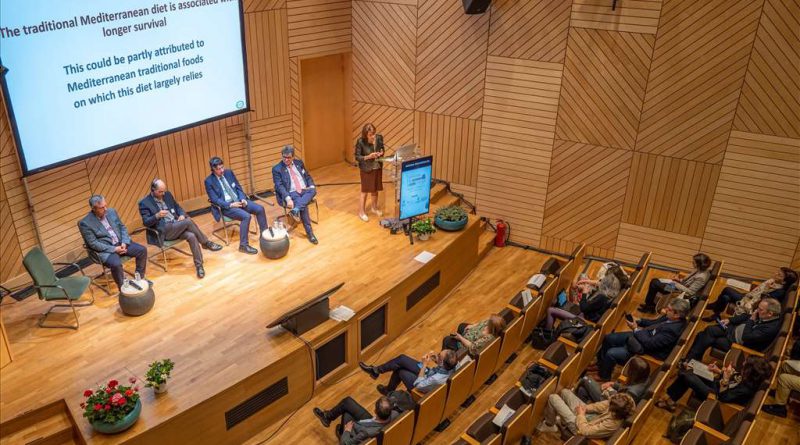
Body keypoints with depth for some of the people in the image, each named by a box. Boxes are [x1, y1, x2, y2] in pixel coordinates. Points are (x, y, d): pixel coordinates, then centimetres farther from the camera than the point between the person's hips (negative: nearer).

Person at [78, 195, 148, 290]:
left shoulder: (112, 211, 3)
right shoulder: (85, 223, -14)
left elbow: (122, 227, 10)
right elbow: (93, 244, -15)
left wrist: (124, 243, -8)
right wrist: (114, 249, -20)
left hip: (121, 243, 6)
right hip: (105, 249, -6)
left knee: (142, 250, -11)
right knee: (116, 264, -33)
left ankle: (140, 278, 6)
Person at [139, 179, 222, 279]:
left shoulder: (167, 195, 13)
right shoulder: (144, 203, -3)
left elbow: (178, 207, 20)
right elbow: (146, 222, -8)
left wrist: (182, 215, -3)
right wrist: (157, 216, -27)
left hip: (177, 227, 5)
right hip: (163, 232, -5)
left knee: (191, 236, -27)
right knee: (188, 221, -29)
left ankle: (199, 265, -22)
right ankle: (206, 243, -13)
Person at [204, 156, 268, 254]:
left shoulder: (229, 173, 6)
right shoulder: (209, 181, -9)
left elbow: (238, 188, 12)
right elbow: (215, 200, -13)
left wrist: (243, 199, -7)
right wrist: (230, 205, -22)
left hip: (238, 200, 6)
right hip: (226, 206, -6)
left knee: (260, 209, -14)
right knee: (246, 216, -30)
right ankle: (244, 245, -21)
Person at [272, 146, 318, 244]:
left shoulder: (299, 163, 15)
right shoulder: (277, 169, 1)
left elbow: (307, 177, 21)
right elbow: (279, 186, -9)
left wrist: (312, 186, -1)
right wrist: (288, 198, -26)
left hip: (305, 190, 4)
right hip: (292, 193, -4)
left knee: (313, 190, -31)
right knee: (304, 206, -33)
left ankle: (295, 210, -43)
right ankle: (309, 232, -29)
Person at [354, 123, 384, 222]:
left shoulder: (379, 138, -9)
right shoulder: (360, 142, -20)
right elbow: (357, 157, -14)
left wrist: (381, 153, -16)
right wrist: (368, 157, -28)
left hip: (377, 168, 4)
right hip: (366, 169, -4)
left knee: (375, 190, 20)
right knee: (365, 191, 7)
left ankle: (374, 208, 41)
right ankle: (362, 212, 23)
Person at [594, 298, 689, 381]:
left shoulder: (672, 330, -32)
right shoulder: (670, 317, -8)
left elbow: (649, 344, -28)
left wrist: (636, 329, -20)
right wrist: (639, 321, -3)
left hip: (647, 350, -9)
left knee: (611, 354, -14)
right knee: (609, 338, 8)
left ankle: (604, 377, 15)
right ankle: (600, 364, 29)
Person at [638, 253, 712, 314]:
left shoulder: (701, 277, -28)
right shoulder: (699, 270, -2)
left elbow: (690, 292, -27)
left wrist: (677, 283, -20)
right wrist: (679, 280, -4)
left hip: (681, 292, -10)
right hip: (679, 285, 10)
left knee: (654, 284, -8)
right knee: (654, 281, 6)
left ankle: (648, 306, 13)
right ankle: (650, 304, 14)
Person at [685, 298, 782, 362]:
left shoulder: (771, 328, -31)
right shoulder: (763, 315, -8)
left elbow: (746, 337, -31)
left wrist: (751, 320, -24)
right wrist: (729, 320, 3)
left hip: (738, 343, -7)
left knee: (709, 340, -10)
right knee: (709, 330, -3)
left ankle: (691, 359, 11)